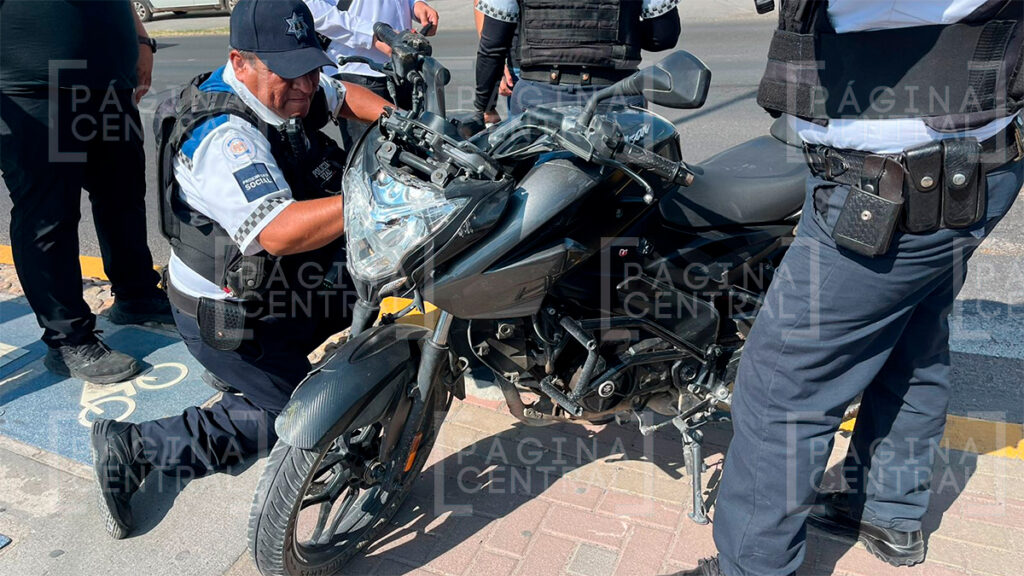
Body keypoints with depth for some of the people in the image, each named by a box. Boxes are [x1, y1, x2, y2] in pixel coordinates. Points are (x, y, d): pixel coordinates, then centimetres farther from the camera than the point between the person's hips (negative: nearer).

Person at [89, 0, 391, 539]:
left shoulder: (282, 89, -4)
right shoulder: (223, 138, -33)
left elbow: (342, 94, 14)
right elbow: (278, 231, -44)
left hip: (274, 287, 9)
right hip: (225, 313, -9)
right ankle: (139, 446, 4)